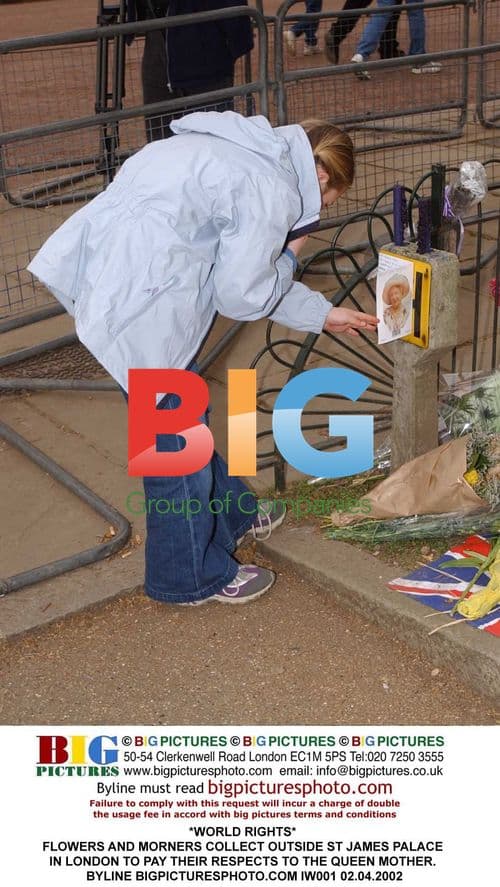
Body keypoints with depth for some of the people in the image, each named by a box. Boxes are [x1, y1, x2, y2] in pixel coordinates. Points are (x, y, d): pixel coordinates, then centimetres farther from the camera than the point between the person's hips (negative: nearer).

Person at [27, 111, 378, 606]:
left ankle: (229, 515, 45)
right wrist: (289, 257, 11)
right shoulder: (273, 192, -9)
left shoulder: (249, 153, 21)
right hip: (136, 303, -10)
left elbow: (238, 273, 26)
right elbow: (241, 297, -8)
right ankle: (194, 576, 24)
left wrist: (323, 315, 33)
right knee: (176, 437, 6)